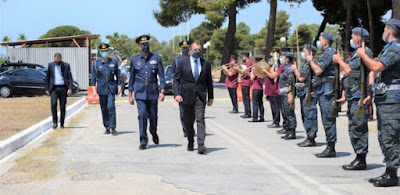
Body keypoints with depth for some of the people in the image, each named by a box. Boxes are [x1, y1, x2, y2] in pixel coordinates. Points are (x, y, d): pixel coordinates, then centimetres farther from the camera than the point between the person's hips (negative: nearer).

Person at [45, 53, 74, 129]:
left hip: (63, 88, 0)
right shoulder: (50, 65, 7)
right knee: (53, 104, -17)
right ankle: (55, 122, -10)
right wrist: (47, 89, 7)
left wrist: (70, 88, -10)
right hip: (54, 88, 0)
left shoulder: (66, 65, 3)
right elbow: (47, 77, 12)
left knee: (63, 106, 2)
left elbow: (70, 78, 1)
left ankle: (62, 123, 12)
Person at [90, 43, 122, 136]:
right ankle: (107, 128, 16)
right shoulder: (96, 64, 2)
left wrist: (119, 86, 6)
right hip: (101, 89, 1)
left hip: (111, 88, -1)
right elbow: (93, 77, 3)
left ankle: (113, 128, -14)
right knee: (104, 109, 5)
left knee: (111, 107, -15)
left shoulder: (114, 62, 4)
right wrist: (94, 90, -3)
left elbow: (118, 75, 10)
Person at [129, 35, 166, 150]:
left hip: (153, 92, 0)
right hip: (140, 93, 0)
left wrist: (162, 92, -8)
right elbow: (131, 78, 10)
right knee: (142, 116, -9)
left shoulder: (156, 58, 2)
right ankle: (143, 141, -2)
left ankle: (154, 133, 37)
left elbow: (161, 76, 1)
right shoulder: (134, 60, 5)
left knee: (153, 116, 7)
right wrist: (130, 95, 9)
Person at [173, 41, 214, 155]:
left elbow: (209, 81, 13)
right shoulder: (182, 63, 3)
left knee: (200, 120, -13)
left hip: (200, 96, 0)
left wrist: (210, 97, 13)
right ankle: (190, 142, 29)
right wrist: (177, 94, -12)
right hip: (187, 96, 0)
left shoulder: (206, 64, 8)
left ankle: (201, 145, -21)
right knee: (188, 121, 10)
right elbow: (176, 80, 1)